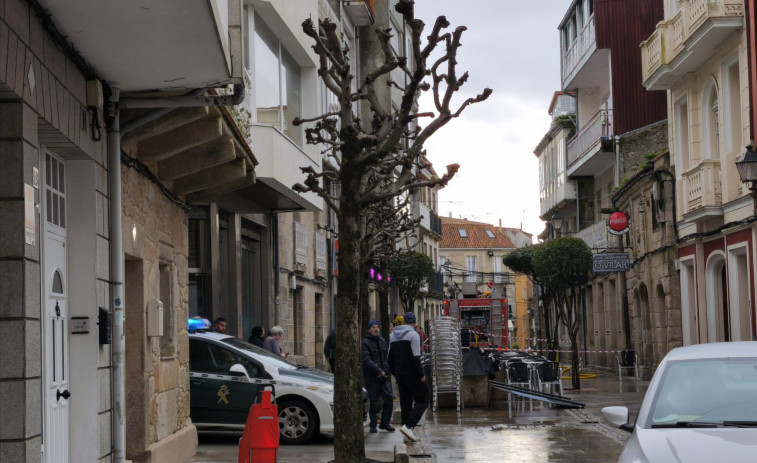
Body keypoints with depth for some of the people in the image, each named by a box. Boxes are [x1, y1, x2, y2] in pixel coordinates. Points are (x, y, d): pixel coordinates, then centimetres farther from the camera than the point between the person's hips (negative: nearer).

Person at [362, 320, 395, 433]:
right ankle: (373, 425, 11)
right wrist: (379, 371, -21)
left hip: (383, 376, 5)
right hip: (371, 377, -5)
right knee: (372, 402, 0)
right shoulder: (365, 342, -8)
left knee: (389, 398, -1)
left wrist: (386, 370, 9)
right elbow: (366, 360, -17)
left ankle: (385, 423, 10)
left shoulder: (382, 341, 14)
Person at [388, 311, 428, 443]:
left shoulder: (394, 335, 14)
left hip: (400, 375, 7)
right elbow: (415, 357, -18)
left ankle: (409, 432, 11)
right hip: (412, 375, -7)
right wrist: (421, 375, -13)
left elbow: (390, 358, 15)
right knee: (422, 401, -2)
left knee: (405, 404, 11)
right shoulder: (413, 334, -10)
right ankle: (408, 426, -17)